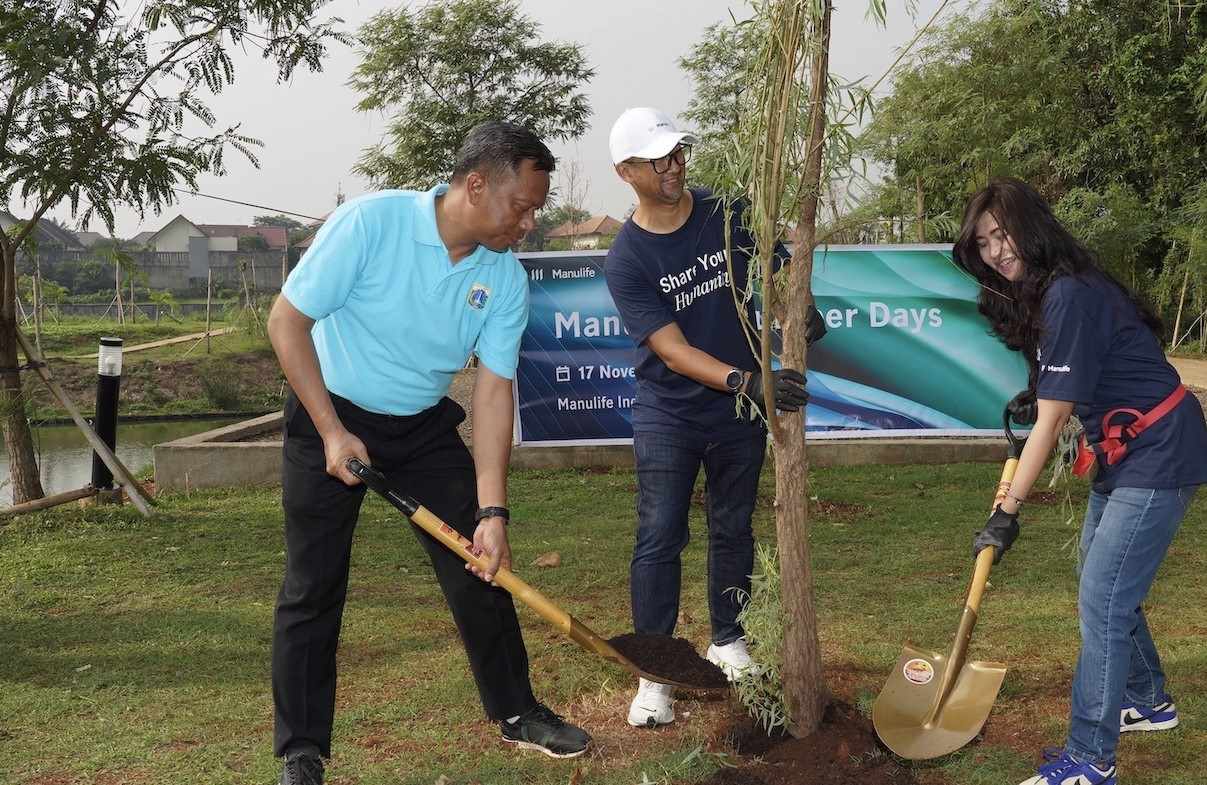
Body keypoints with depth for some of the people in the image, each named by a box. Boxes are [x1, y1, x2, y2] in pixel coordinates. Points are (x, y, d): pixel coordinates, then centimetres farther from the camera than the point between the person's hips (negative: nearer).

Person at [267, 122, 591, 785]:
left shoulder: (506, 280, -11)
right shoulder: (370, 222, -24)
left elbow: (493, 390, -10)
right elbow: (286, 321, -18)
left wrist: (492, 511, -15)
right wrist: (332, 432, -20)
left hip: (425, 425, 4)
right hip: (330, 414, -4)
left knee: (481, 568, 4)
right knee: (313, 588, -2)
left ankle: (515, 712, 23)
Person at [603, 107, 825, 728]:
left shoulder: (730, 214, -6)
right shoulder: (626, 260, -15)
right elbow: (673, 350, -22)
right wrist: (746, 382, -36)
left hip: (741, 410, 3)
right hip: (668, 414, -3)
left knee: (733, 531, 13)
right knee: (660, 537, -8)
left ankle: (727, 643, 31)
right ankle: (654, 673, 1)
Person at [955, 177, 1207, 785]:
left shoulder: (1070, 295, -25)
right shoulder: (1034, 294, 5)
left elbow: (1052, 422, -24)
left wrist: (1009, 511, -20)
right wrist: (1039, 397, 0)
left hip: (1158, 459, -10)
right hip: (1118, 455, 10)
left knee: (1102, 600, -10)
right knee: (1104, 588, 20)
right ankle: (1149, 703, 40)